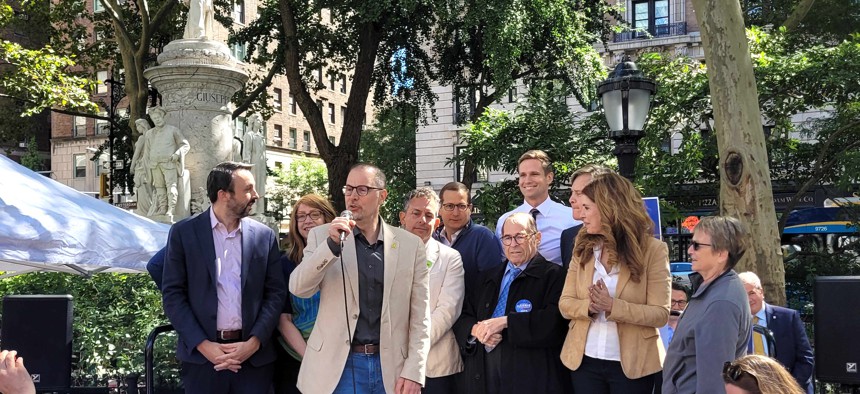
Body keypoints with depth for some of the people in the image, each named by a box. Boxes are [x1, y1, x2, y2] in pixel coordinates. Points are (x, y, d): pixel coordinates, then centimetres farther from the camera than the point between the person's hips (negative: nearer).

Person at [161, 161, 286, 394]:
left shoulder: (264, 236, 6)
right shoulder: (183, 232, 1)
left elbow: (276, 293, 4)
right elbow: (172, 294, -1)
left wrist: (253, 343, -7)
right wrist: (203, 344, -10)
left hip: (254, 357, 2)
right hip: (202, 356, -1)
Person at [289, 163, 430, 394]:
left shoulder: (410, 244, 2)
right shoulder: (323, 236, 2)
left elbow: (419, 316, 1)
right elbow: (298, 288, -9)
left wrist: (413, 371, -5)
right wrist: (332, 243, -20)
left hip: (390, 366, 1)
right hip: (339, 366, 0)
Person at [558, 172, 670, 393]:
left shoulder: (653, 250, -7)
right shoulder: (583, 248, 5)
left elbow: (660, 314, -11)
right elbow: (565, 303, 3)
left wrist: (613, 307, -24)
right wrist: (589, 307, -18)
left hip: (632, 364, -3)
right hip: (584, 361, 4)